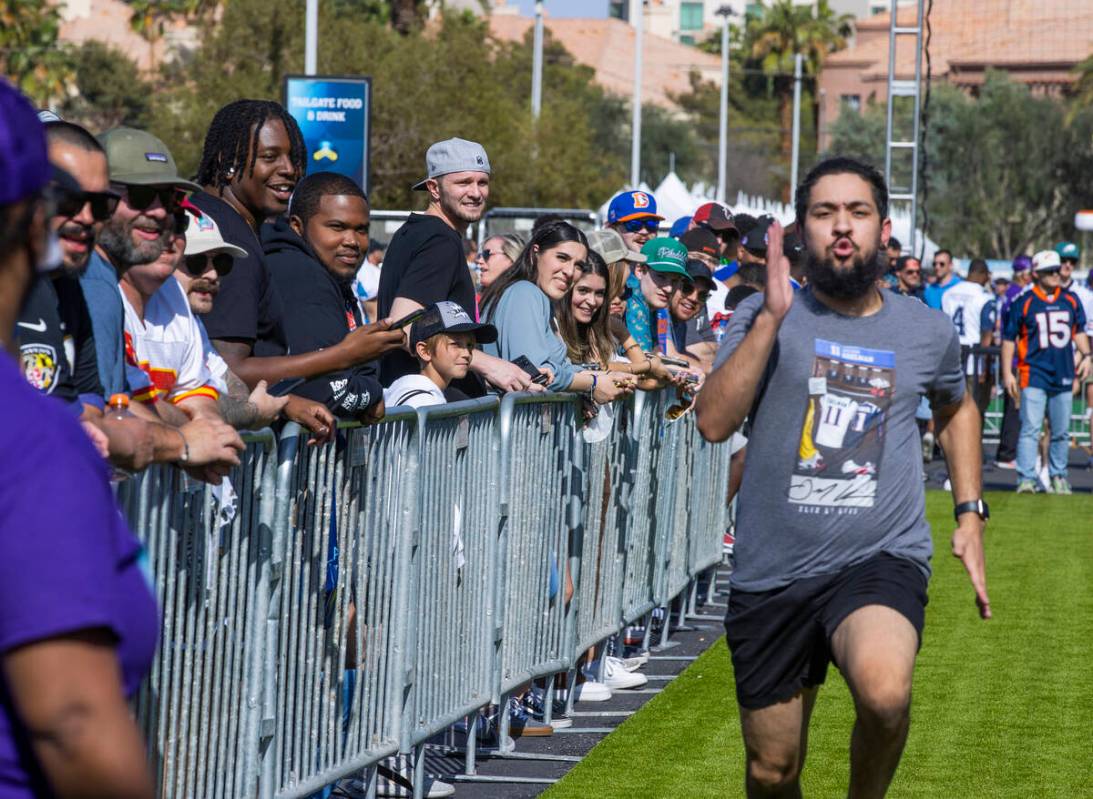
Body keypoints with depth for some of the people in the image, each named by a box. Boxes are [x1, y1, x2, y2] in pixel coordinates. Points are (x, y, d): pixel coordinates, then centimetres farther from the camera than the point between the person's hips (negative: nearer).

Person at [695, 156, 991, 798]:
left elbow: (956, 408, 28)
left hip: (882, 560, -1)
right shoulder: (766, 316, 0)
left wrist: (971, 513, 18)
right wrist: (770, 319, -22)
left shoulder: (928, 331, 6)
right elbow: (714, 422, -15)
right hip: (772, 573, 1)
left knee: (885, 691, -34)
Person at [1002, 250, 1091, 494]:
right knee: (1030, 428, -12)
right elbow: (1009, 338, 0)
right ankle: (1026, 478, -13)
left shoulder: (1070, 300, 10)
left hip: (1063, 375, 4)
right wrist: (1007, 373, -5)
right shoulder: (1024, 302, -3)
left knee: (1061, 432, 10)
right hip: (1034, 375, -4)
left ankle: (1058, 476, 21)